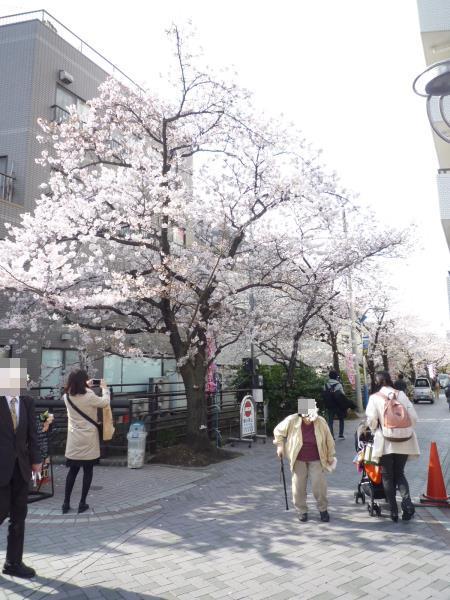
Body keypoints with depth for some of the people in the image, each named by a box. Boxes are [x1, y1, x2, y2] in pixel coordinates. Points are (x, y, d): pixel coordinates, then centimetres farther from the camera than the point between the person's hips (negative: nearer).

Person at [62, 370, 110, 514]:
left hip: (74, 440, 4)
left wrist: (86, 387, 27)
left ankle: (66, 503, 16)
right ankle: (82, 503, 12)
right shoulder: (89, 397, -17)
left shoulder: (67, 397, -3)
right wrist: (104, 388, 11)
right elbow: (105, 402, -2)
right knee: (88, 471, 8)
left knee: (72, 471, 14)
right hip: (88, 439, -4)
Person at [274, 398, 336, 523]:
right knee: (298, 486, 5)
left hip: (316, 460, 0)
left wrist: (330, 456, 7)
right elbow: (278, 431, -1)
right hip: (298, 459, 0)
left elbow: (329, 440, -2)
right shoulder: (292, 421, -19)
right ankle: (302, 511, 24)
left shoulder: (321, 422, -16)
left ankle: (323, 509, 21)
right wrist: (280, 446, -2)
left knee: (319, 485, -3)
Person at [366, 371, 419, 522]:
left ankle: (394, 510, 13)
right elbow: (413, 417, -2)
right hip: (404, 442, 3)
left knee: (387, 476, 12)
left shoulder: (375, 397, -5)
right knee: (400, 473, 17)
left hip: (386, 443, -2)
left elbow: (372, 420, -11)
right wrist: (406, 430, 14)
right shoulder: (401, 394, 1)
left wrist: (375, 431, 10)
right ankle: (407, 501, -5)